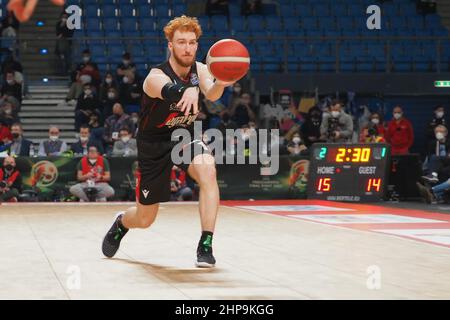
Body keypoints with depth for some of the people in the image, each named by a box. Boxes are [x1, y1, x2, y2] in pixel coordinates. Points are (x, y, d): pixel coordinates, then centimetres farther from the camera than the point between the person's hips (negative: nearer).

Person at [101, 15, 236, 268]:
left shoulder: (199, 70, -11)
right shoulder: (156, 77, -24)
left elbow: (212, 94, -34)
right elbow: (170, 92, -50)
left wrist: (220, 83, -59)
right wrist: (189, 90, -74)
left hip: (186, 136, 3)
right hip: (154, 145, -3)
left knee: (208, 171, -33)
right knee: (145, 219, 7)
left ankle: (206, 246, -25)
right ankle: (121, 224, 46)